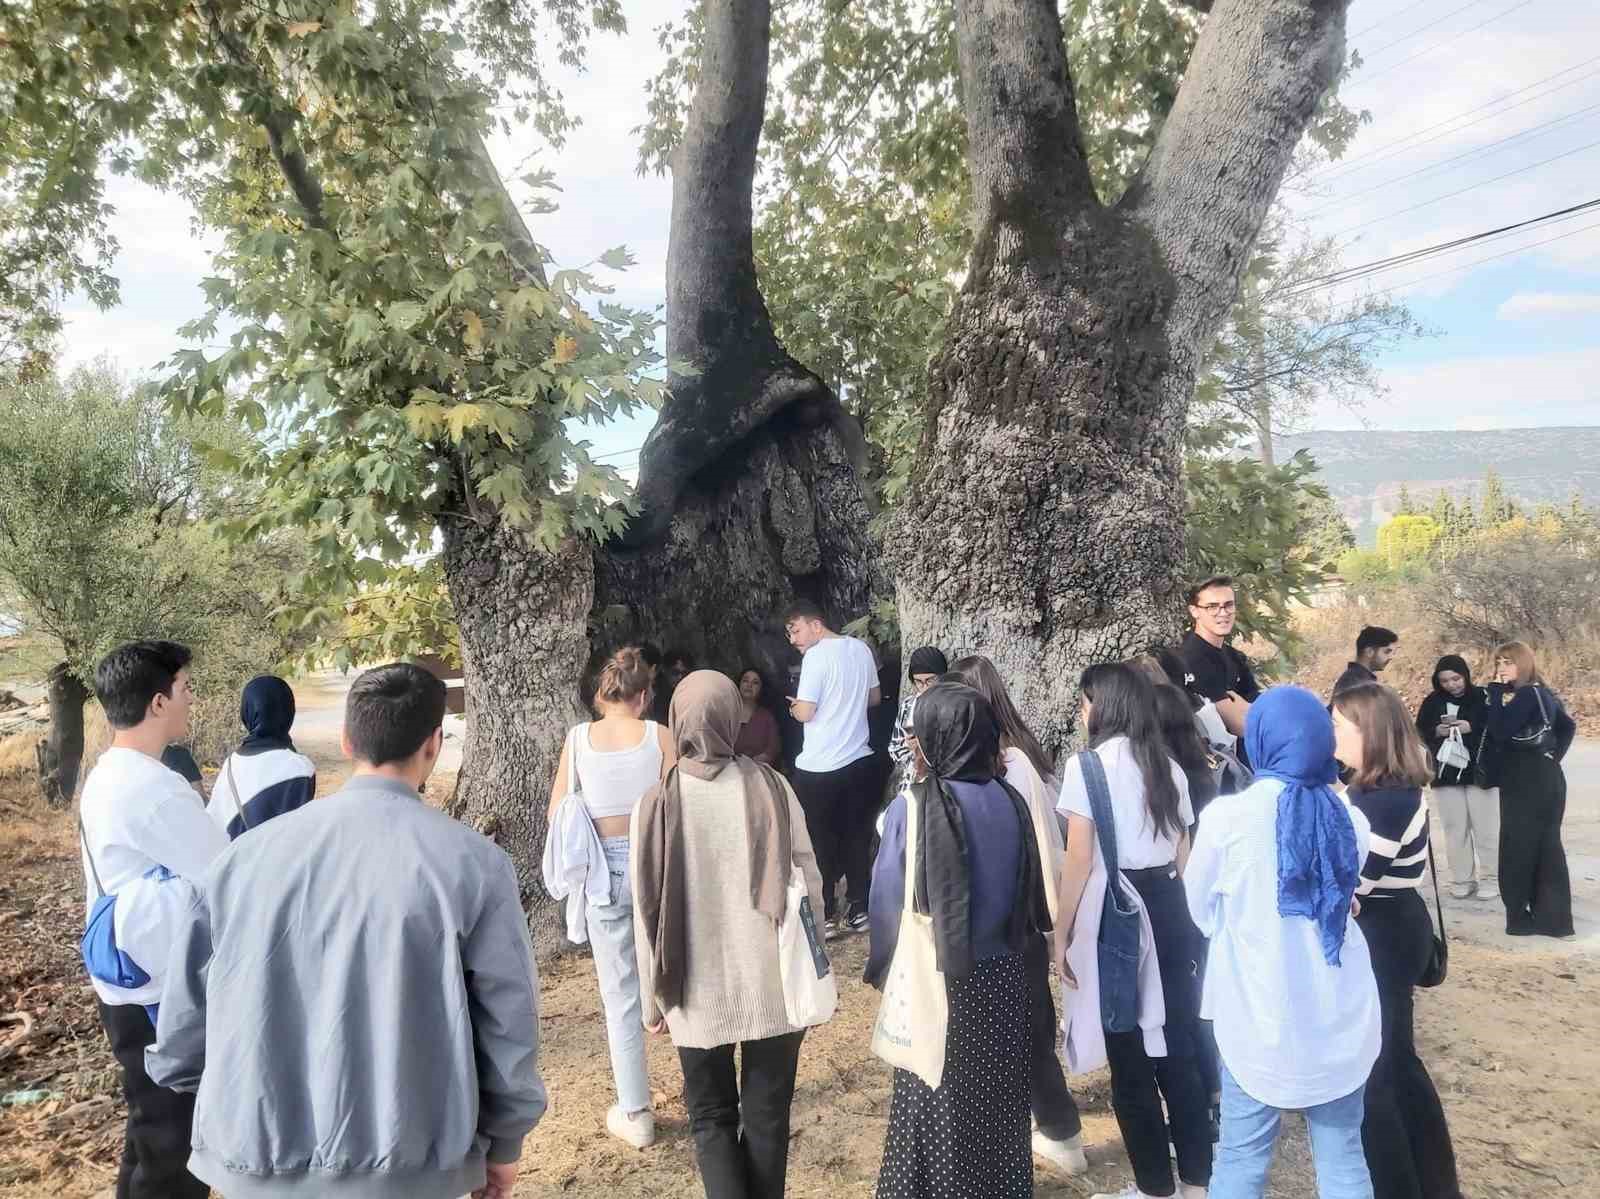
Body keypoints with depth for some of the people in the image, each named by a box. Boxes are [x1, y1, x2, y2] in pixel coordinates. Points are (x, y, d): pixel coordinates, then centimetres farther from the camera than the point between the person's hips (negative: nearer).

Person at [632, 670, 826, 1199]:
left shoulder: (657, 805, -10)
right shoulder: (773, 788, -9)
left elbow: (649, 913, -5)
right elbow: (809, 884, -3)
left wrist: (652, 997, 7)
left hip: (698, 991, 0)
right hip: (774, 983, 1)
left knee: (711, 1115, 17)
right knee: (767, 1111, 16)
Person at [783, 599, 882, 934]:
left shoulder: (816, 656, -16)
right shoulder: (861, 648, 5)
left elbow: (805, 713, -18)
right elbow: (875, 697, 16)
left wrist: (793, 706, 3)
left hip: (819, 768, -6)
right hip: (859, 761, 6)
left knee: (820, 843, 7)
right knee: (857, 838, 14)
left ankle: (825, 916, 12)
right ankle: (858, 910, 21)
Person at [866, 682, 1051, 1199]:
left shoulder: (912, 807, -19)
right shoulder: (1010, 801, -7)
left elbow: (888, 902, -11)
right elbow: (1032, 894, 1)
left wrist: (883, 969, 3)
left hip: (938, 978, -4)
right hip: (1003, 976, 4)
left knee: (938, 1100, 13)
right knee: (997, 1095, 19)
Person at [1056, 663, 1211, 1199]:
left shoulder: (1087, 765, -10)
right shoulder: (1170, 767, 10)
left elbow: (1079, 863, -13)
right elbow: (1184, 857, 13)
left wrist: (1063, 935, -5)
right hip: (1169, 909, 7)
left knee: (1130, 1055, 7)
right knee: (1179, 1043, 15)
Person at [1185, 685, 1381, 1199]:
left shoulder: (1228, 816, -13)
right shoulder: (1350, 821, -1)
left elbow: (1203, 911, 1)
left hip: (1261, 1019, -3)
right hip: (1341, 1020, 4)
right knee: (1343, 1158, 15)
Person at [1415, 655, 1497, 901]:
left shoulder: (1484, 697, -3)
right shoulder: (1433, 702, 5)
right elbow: (1419, 734, 5)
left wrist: (1472, 727, -22)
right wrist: (1437, 732, -13)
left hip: (1480, 773, -2)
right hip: (1446, 775, 3)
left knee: (1486, 830, 3)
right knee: (1455, 830, 7)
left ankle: (1490, 880, 15)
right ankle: (1462, 880, 15)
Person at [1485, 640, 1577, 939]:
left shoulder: (1525, 695, -17)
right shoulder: (1542, 693, 13)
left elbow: (1499, 731, -23)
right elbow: (1568, 726, 24)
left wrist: (1496, 691, -17)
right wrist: (1554, 756, 16)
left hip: (1529, 783, -9)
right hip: (1545, 779, 9)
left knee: (1519, 846, -2)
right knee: (1546, 847, 11)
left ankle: (1521, 914, 5)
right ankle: (1551, 916, 16)